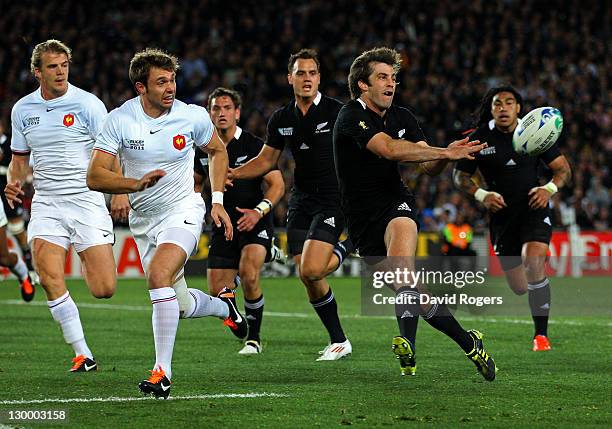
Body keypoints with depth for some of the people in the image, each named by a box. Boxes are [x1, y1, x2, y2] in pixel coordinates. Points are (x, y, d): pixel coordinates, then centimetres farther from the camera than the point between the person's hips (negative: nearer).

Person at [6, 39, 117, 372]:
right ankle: (82, 355, -7)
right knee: (49, 278, -17)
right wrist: (13, 183, 1)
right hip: (46, 204, 3)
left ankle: (88, 263, 29)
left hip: (87, 200, -3)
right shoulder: (22, 110, 9)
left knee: (104, 289, -9)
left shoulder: (87, 104, -4)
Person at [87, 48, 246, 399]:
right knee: (181, 305, 7)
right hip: (144, 220, 3)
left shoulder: (194, 116, -9)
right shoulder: (120, 120, -11)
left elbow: (217, 150, 12)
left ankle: (163, 372, -25)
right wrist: (137, 183, -31)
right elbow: (95, 176, -14)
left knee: (159, 274, -29)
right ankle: (224, 304, 44)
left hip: (183, 211, -3)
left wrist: (218, 200, 5)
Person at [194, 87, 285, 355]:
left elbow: (277, 185, -9)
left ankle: (253, 339, -11)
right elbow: (195, 181, 23)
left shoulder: (254, 145, -8)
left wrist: (259, 211, -25)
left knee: (248, 276, -27)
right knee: (216, 292, -1)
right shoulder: (205, 149, 5)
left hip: (255, 223, -5)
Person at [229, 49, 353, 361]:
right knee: (308, 278, 2)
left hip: (333, 200, -6)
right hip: (301, 202, 6)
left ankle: (346, 248, 12)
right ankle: (339, 341, 16)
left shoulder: (337, 112, -9)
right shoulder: (281, 119, 7)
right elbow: (266, 160, 17)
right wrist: (234, 173, 2)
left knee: (311, 270, -20)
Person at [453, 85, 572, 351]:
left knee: (533, 263, -29)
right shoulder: (479, 138, -3)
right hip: (502, 215, 2)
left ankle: (541, 334, -18)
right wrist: (481, 195, -13)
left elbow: (563, 168, 5)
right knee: (519, 288, 5)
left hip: (534, 209, -2)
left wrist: (550, 188, -16)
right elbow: (460, 176, 5)